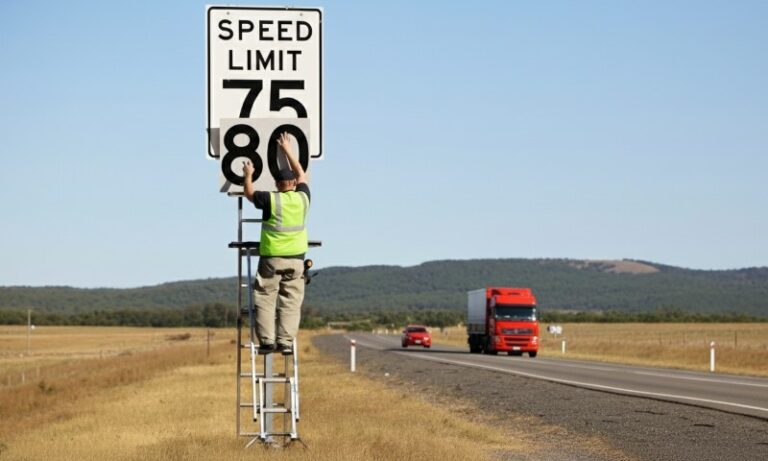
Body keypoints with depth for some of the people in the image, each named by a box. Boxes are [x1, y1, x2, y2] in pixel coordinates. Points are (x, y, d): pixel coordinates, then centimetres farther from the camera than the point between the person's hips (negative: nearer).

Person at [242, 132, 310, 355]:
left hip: (271, 257, -3)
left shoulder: (271, 200, -5)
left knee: (265, 299, 3)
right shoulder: (302, 198, 4)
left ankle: (267, 341, -4)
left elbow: (249, 193, 13)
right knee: (290, 302, 3)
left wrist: (248, 175, 32)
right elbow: (301, 175, 22)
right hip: (296, 259, 3)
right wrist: (288, 150, 32)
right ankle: (286, 342, -3)